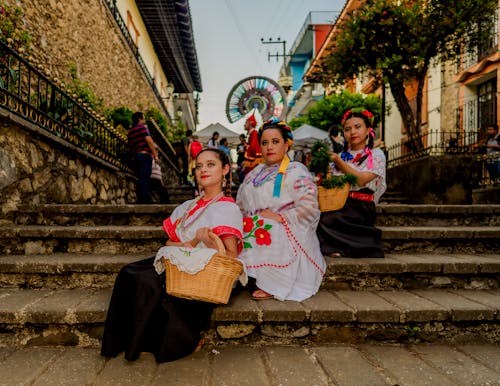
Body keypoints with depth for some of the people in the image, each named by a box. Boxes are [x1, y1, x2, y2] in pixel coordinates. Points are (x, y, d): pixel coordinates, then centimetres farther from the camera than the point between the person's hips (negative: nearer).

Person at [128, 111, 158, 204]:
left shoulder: (129, 131, 20)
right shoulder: (142, 127, -1)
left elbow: (130, 145, 19)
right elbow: (149, 141, -11)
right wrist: (155, 154, -9)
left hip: (134, 156, 7)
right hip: (145, 155, -7)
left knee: (140, 178, 9)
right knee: (145, 178, -10)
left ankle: (141, 200, 8)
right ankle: (145, 200, -15)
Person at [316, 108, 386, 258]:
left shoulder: (376, 155, 7)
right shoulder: (340, 156, 21)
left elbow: (361, 180, -9)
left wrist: (338, 161, -10)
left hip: (360, 208, -4)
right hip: (338, 204, 4)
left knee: (324, 220, -31)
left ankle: (335, 247, -11)